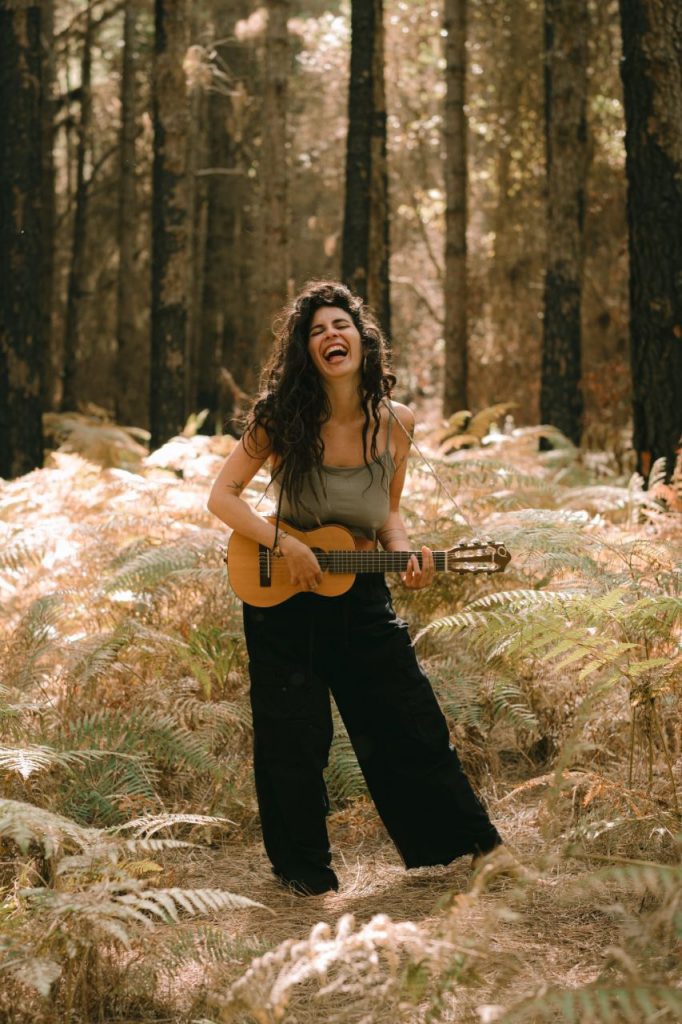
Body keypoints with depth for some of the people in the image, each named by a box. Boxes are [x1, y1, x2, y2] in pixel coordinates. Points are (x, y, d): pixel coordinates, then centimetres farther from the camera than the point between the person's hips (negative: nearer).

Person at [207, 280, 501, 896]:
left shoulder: (396, 423, -5)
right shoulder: (282, 418, -14)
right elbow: (223, 496, -12)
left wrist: (405, 555, -11)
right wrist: (284, 544, -24)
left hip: (362, 596, 2)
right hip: (282, 595, -2)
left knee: (413, 724, 8)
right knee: (295, 741, 5)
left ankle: (461, 842, 25)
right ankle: (303, 866, 23)